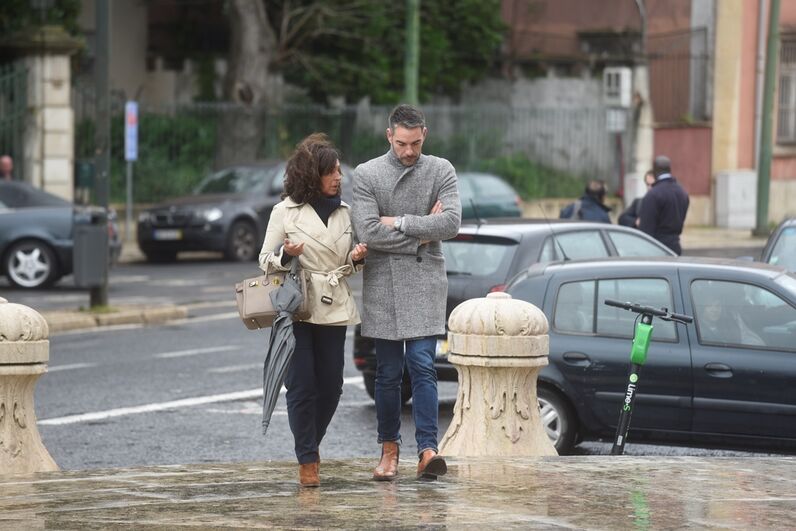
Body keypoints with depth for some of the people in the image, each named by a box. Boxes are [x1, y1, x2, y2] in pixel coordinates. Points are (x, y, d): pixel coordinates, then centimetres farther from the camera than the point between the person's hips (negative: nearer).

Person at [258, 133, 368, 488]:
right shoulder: (285, 212, 0)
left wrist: (356, 258, -1)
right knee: (302, 385, -7)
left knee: (331, 385, 3)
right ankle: (307, 461, 1)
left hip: (334, 309, 4)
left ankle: (311, 444, 26)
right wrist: (285, 254, -18)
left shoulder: (344, 212, 12)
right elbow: (265, 261, 3)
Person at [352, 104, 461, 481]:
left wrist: (400, 223, -11)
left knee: (422, 367, -9)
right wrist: (423, 232, -8)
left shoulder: (441, 171, 4)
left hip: (425, 284, 0)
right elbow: (368, 231, -11)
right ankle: (389, 448, 14)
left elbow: (452, 223, -9)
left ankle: (427, 450, -15)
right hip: (383, 285, 0)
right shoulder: (366, 175, 1)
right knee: (388, 373, 5)